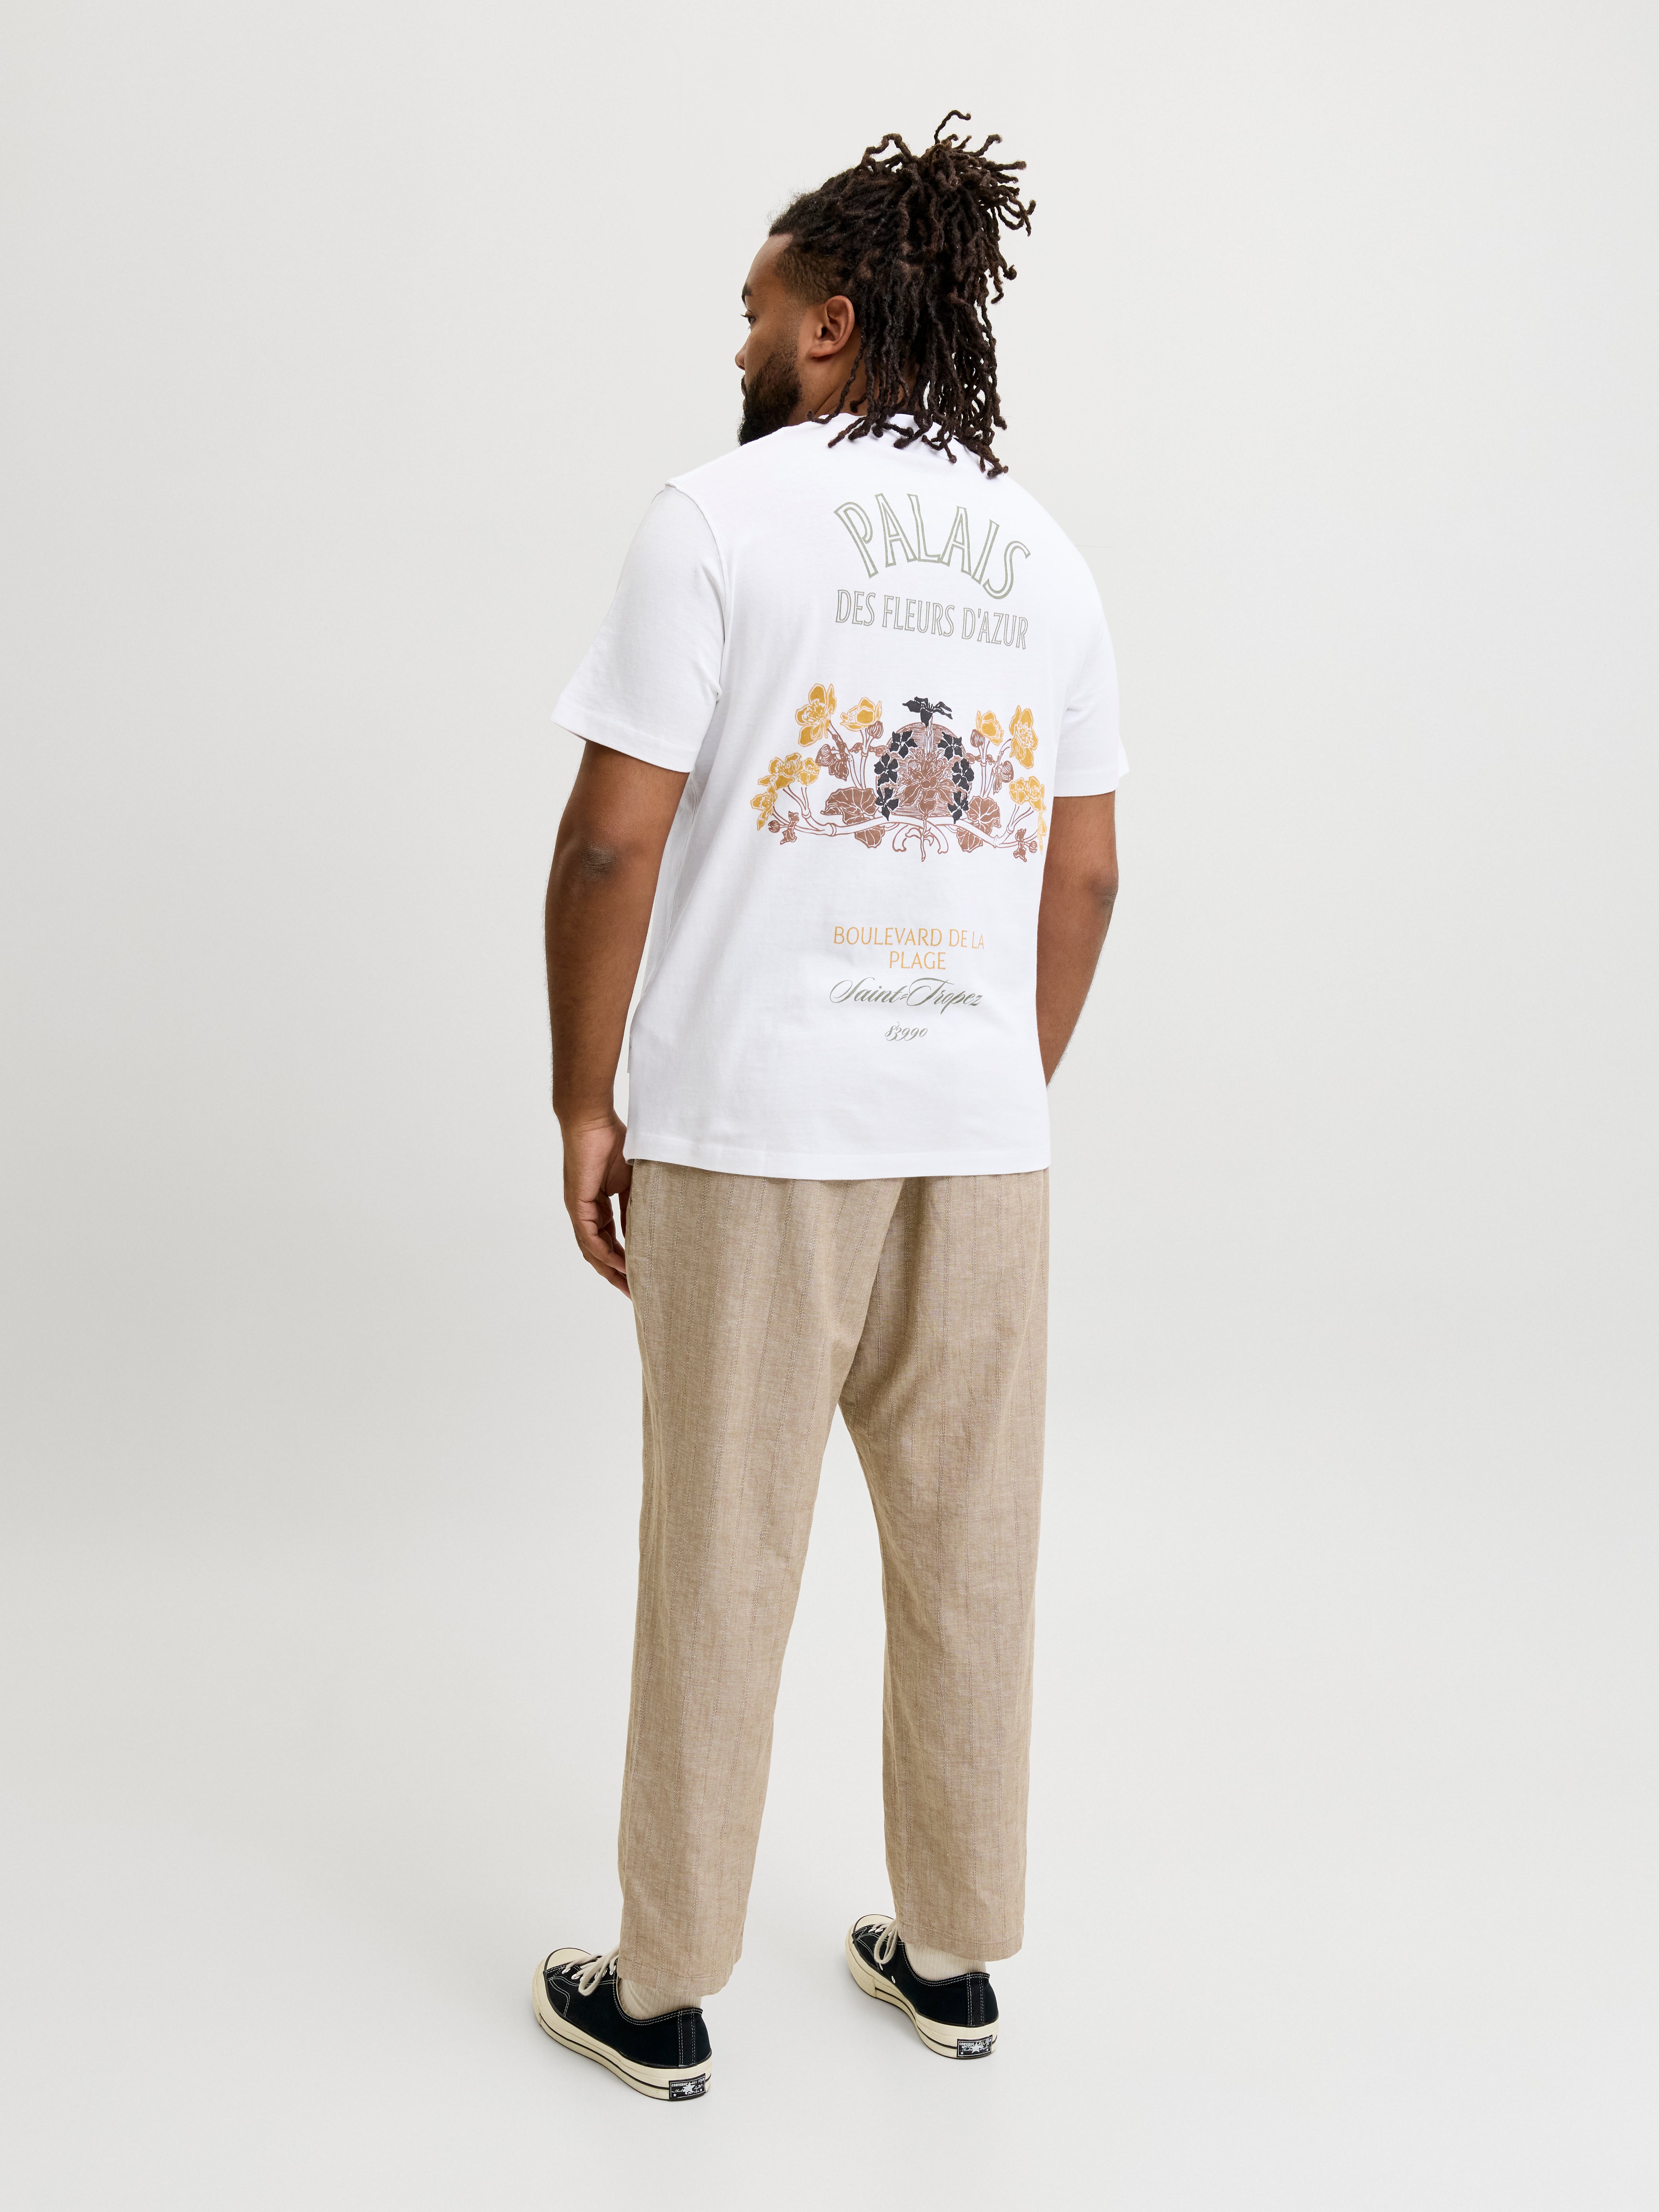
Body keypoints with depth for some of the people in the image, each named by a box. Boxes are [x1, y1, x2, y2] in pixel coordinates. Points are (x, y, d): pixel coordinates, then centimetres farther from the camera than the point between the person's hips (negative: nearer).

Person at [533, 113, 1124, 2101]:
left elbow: (616, 836, -11)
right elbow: (1084, 874, 11)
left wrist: (584, 1100, -2)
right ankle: (950, 1957, 29)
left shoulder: (726, 513, -5)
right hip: (982, 1135, 5)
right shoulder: (1045, 557, 10)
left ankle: (660, 1993, 22)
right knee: (969, 1557, 13)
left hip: (752, 1131, -4)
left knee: (720, 1565, 6)